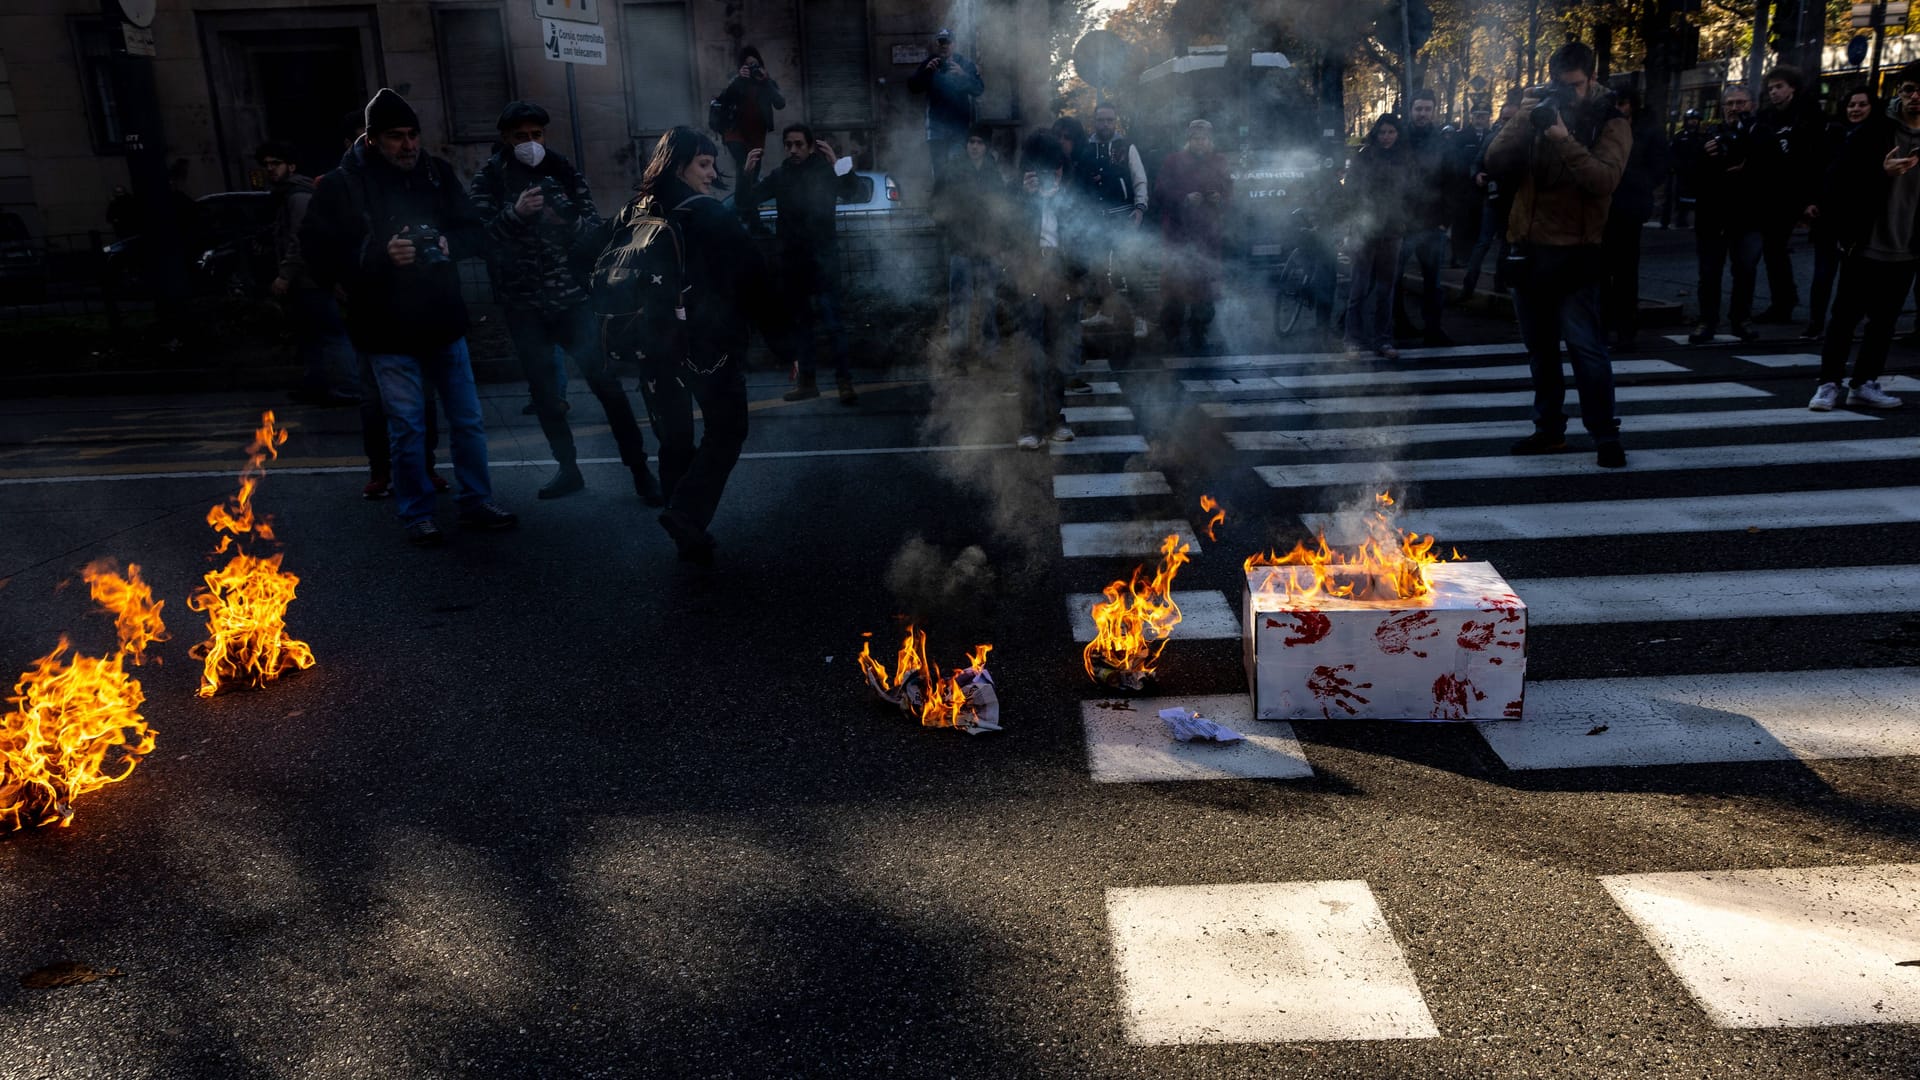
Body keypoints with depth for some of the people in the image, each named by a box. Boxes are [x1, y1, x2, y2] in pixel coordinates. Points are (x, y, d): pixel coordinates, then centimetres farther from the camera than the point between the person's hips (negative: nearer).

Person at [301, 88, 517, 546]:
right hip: (389, 331, -4)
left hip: (443, 321, 4)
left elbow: (472, 231, 8)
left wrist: (448, 245, -14)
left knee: (468, 419, 12)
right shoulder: (342, 185, -9)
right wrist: (380, 255, -24)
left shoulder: (437, 172, 2)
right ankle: (417, 516, 18)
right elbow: (319, 253, -12)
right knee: (407, 427, 3)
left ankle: (477, 502, 27)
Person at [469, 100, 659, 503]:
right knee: (544, 392, 9)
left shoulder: (565, 172, 5)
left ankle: (639, 469, 0)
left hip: (572, 298, 0)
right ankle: (568, 468, 23)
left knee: (606, 382, -7)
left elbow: (597, 227, 2)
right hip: (523, 307, 1)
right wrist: (515, 214, -27)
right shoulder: (487, 181, 1)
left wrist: (572, 224, -20)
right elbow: (478, 239, -12)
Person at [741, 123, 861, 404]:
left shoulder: (825, 171, -3)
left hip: (823, 257, -5)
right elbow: (748, 200, 7)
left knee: (832, 320, -11)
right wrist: (748, 172, -10)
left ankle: (845, 381, -10)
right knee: (798, 322, 9)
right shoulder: (779, 176, 7)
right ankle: (807, 380, 16)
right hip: (792, 258, 5)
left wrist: (837, 164, -30)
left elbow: (851, 194, -16)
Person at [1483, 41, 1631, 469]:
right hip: (1527, 246, 5)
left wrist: (1564, 139, -27)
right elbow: (1496, 161, -3)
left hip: (1575, 252, -5)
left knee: (1585, 345, -10)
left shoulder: (1610, 122, -2)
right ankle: (1549, 429, 22)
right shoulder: (1538, 115, 9)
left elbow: (1604, 179, -18)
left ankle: (1606, 435, -2)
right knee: (1540, 348, 11)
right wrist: (1523, 120, -17)